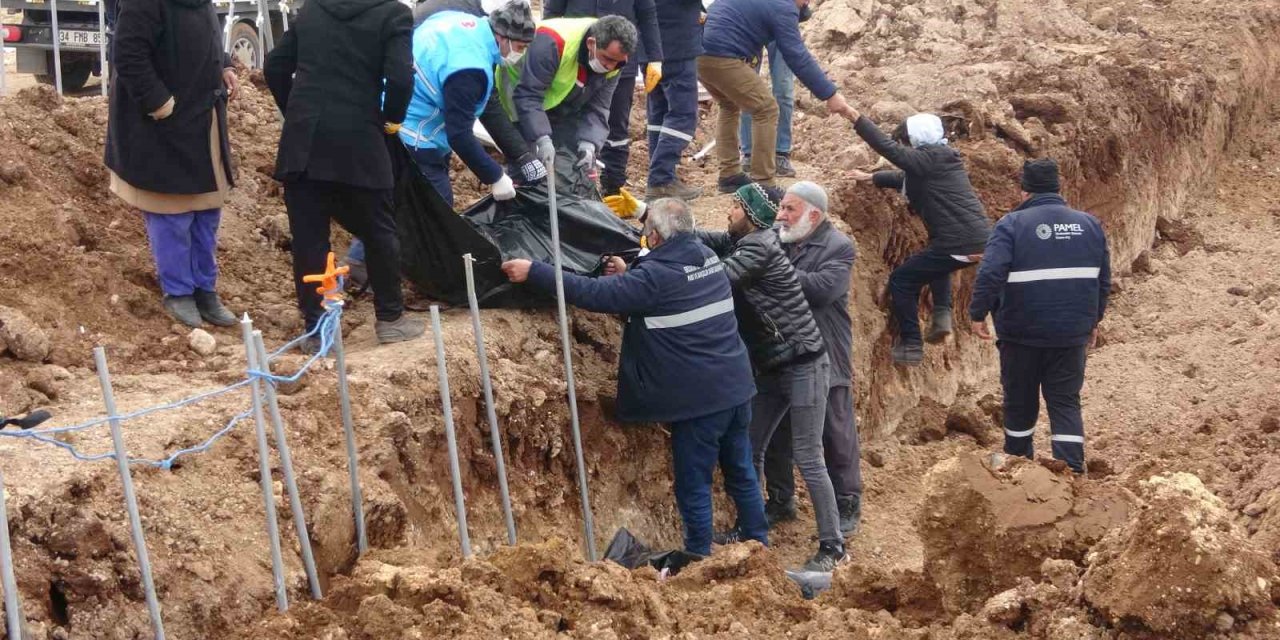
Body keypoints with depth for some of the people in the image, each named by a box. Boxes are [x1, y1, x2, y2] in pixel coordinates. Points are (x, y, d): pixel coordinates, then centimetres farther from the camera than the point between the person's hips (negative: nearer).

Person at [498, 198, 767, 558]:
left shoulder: (656, 275, -18)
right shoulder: (708, 258, 7)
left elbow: (593, 294, -18)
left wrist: (533, 272, -12)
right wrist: (629, 275, 16)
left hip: (699, 399, -8)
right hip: (736, 387, 8)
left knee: (693, 485, 5)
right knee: (741, 473, 18)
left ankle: (698, 561, 13)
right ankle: (759, 546, 26)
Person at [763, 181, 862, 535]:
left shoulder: (838, 247, -10)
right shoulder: (773, 240, 5)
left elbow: (822, 287, -26)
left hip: (825, 360, -5)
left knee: (837, 436, 6)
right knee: (777, 432, 15)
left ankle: (847, 506, 19)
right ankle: (780, 499, 31)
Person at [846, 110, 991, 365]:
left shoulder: (927, 159, -10)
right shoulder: (942, 160, 18)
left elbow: (887, 147, -16)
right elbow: (905, 178, 33)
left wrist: (855, 117, -13)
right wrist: (871, 177, 38)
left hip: (959, 245, -10)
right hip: (982, 239, 10)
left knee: (901, 281, 4)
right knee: (936, 262, 40)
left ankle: (911, 346, 7)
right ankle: (942, 315, 22)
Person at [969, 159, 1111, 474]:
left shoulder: (1012, 224, -8)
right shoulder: (1089, 224, 6)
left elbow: (990, 274, -18)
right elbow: (1103, 280, 11)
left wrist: (978, 313, -7)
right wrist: (1093, 320, 22)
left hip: (1021, 332, -2)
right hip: (1072, 333, 2)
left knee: (1020, 401, 15)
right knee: (1066, 402, 8)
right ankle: (1072, 471, -3)